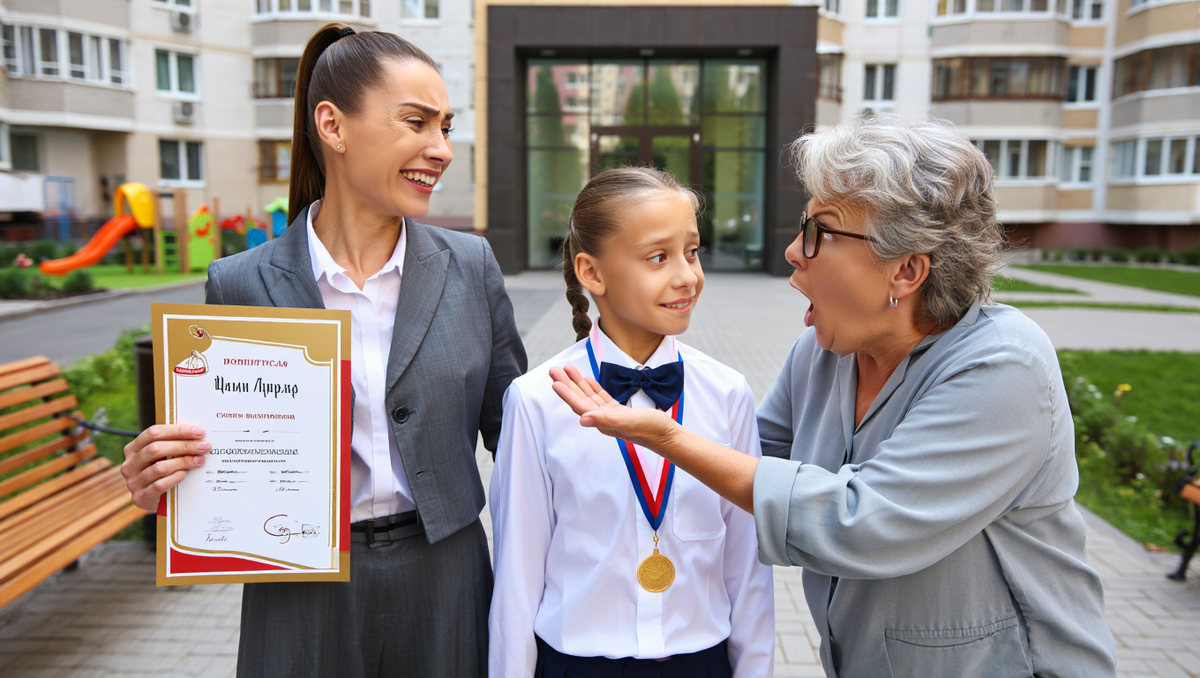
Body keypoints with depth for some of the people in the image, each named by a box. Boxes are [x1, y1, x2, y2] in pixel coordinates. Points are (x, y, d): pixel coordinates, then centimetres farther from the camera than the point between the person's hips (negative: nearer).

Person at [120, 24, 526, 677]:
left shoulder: (472, 266, -3)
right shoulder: (241, 285, -7)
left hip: (445, 589, 2)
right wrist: (159, 482, -17)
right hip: (301, 603, -1)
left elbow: (511, 425, 3)